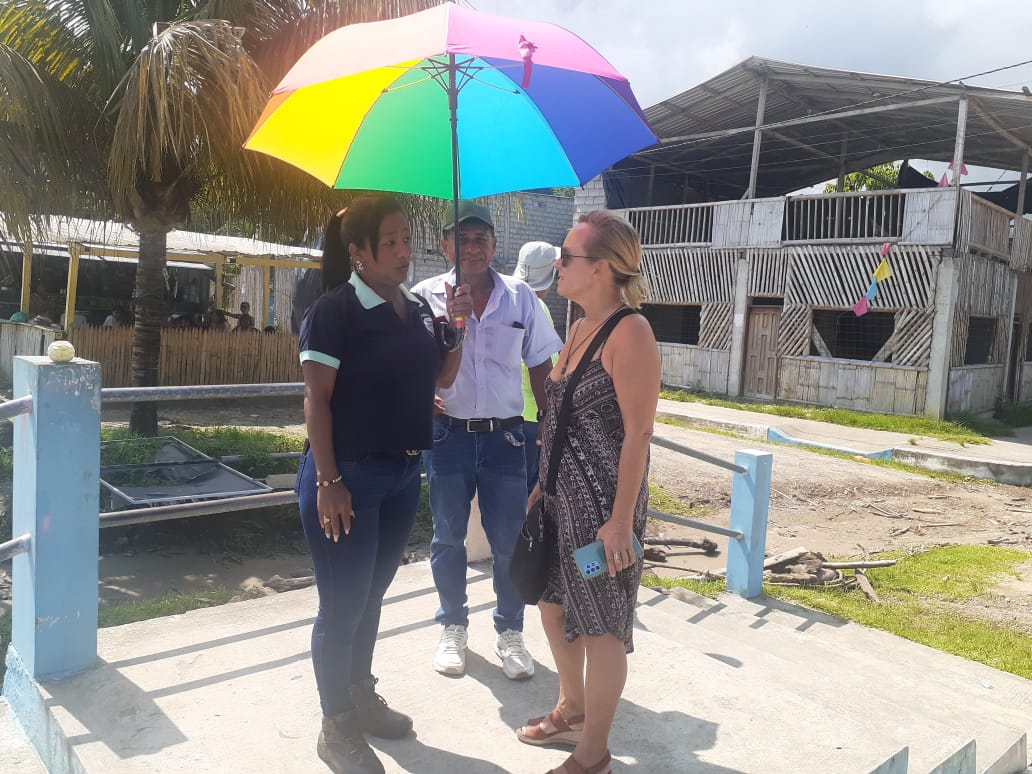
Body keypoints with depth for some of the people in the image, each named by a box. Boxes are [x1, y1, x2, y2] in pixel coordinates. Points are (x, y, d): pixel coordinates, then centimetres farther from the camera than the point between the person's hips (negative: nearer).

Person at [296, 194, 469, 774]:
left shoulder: (417, 309, 7)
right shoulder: (335, 310, -12)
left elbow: (441, 379, 15)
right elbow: (316, 401, -14)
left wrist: (456, 328, -1)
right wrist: (328, 482, -19)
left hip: (403, 475, 7)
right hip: (349, 476, -6)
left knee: (372, 595, 20)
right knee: (343, 604, 4)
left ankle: (361, 697, 38)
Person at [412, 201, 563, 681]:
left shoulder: (520, 298, 1)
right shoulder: (424, 297, -2)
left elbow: (541, 368, 7)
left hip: (505, 436, 0)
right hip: (447, 435, 0)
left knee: (509, 541, 6)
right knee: (448, 538, 13)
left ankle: (510, 632, 25)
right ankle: (453, 628, 31)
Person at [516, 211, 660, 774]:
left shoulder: (630, 332, -17)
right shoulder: (579, 329, 10)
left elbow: (638, 434, -19)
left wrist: (621, 519, -20)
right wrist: (542, 485, 18)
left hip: (603, 500, -9)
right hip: (563, 494, 9)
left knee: (601, 625, 5)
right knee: (554, 604, 21)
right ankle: (572, 711, 44)